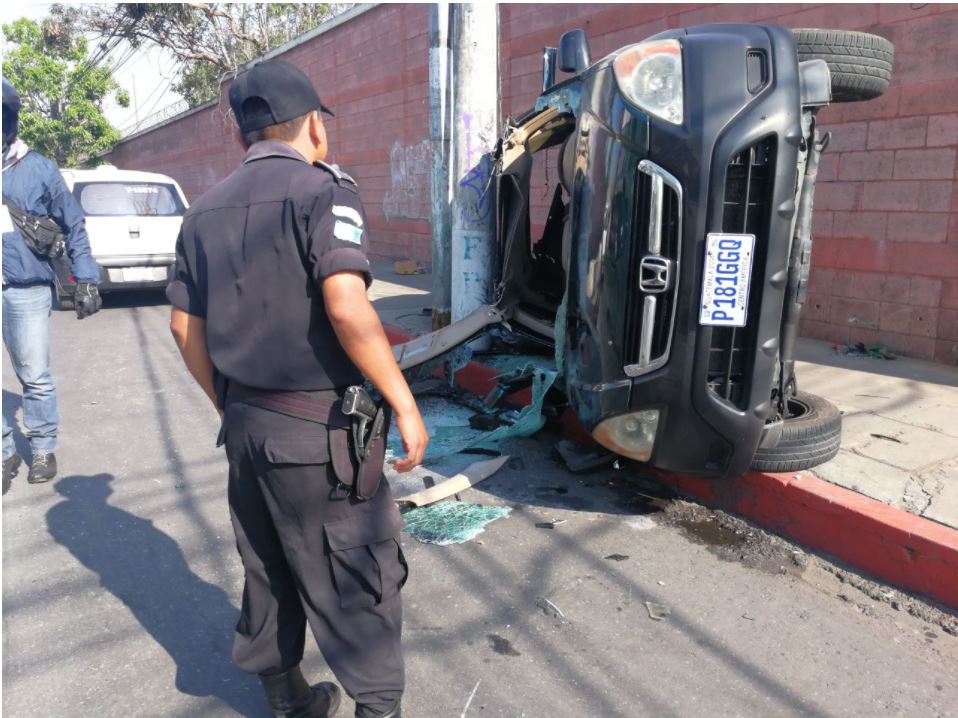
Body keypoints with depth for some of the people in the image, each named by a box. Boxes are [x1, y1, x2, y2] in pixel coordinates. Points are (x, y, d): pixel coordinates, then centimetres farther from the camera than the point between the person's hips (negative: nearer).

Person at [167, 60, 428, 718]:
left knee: (268, 572, 20)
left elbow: (186, 325, 12)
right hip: (317, 428, -7)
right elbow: (346, 308, -25)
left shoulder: (208, 209, 11)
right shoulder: (322, 190, -11)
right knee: (357, 579, 6)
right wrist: (405, 405, -18)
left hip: (244, 423, 8)